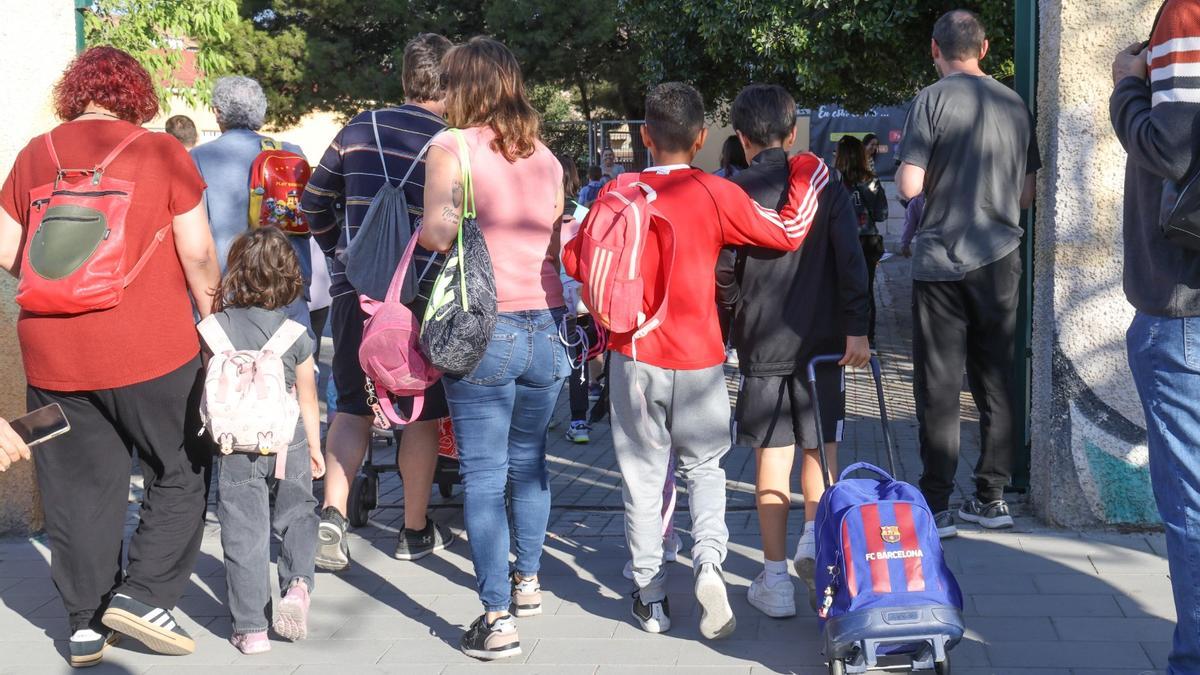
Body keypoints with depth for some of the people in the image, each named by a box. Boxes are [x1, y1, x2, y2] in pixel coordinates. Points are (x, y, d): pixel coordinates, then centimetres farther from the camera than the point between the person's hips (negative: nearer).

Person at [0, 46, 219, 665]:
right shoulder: (159, 151, -4)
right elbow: (197, 251, -7)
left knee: (79, 489, 12)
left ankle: (86, 624, 19)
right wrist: (211, 316, 7)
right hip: (152, 349, -3)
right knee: (181, 473, 14)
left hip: (52, 353, 4)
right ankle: (143, 595, 6)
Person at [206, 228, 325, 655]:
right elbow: (307, 398, 5)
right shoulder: (296, 333, -2)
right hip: (289, 443, 1)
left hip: (237, 447, -1)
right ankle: (298, 583, -7)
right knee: (296, 516, 18)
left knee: (244, 533, 4)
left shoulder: (217, 327, -5)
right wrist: (314, 447, 16)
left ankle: (251, 628, 6)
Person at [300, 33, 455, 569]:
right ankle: (416, 530, 21)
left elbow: (314, 201, 11)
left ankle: (332, 513, -4)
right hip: (422, 296, -3)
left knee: (353, 405, 12)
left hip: (355, 288, 3)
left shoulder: (361, 128, 3)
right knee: (422, 412, 11)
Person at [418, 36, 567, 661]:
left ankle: (497, 619, -1)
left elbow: (438, 234, -16)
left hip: (484, 329, -5)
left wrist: (422, 227, 6)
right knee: (529, 458, 21)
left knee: (484, 475, -1)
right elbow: (556, 249, 13)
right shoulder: (545, 156, 9)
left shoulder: (451, 147, -5)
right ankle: (527, 581, 34)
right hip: (546, 327, 5)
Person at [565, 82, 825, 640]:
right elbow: (789, 234, -3)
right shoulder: (716, 194, -7)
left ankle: (650, 596, 14)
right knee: (704, 467, 16)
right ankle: (708, 560, -7)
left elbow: (575, 261, 4)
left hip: (634, 354, 1)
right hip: (699, 357, 0)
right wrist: (810, 178, 12)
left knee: (643, 475, 11)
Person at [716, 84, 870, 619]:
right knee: (821, 444, 18)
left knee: (772, 454, 3)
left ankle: (775, 579, 6)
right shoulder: (824, 185, 2)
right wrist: (856, 329, -4)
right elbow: (851, 260, -5)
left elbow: (721, 273, -6)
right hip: (822, 338, 1)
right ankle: (815, 534, 2)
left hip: (762, 341, -1)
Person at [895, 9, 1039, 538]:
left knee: (939, 385, 1)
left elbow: (909, 187, -13)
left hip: (941, 260, -4)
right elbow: (1028, 192, 11)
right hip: (999, 260, 4)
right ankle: (992, 498, 16)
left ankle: (936, 506, 1)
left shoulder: (932, 100, -8)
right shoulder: (1014, 104, 7)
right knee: (995, 380, 11)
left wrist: (905, 165, 8)